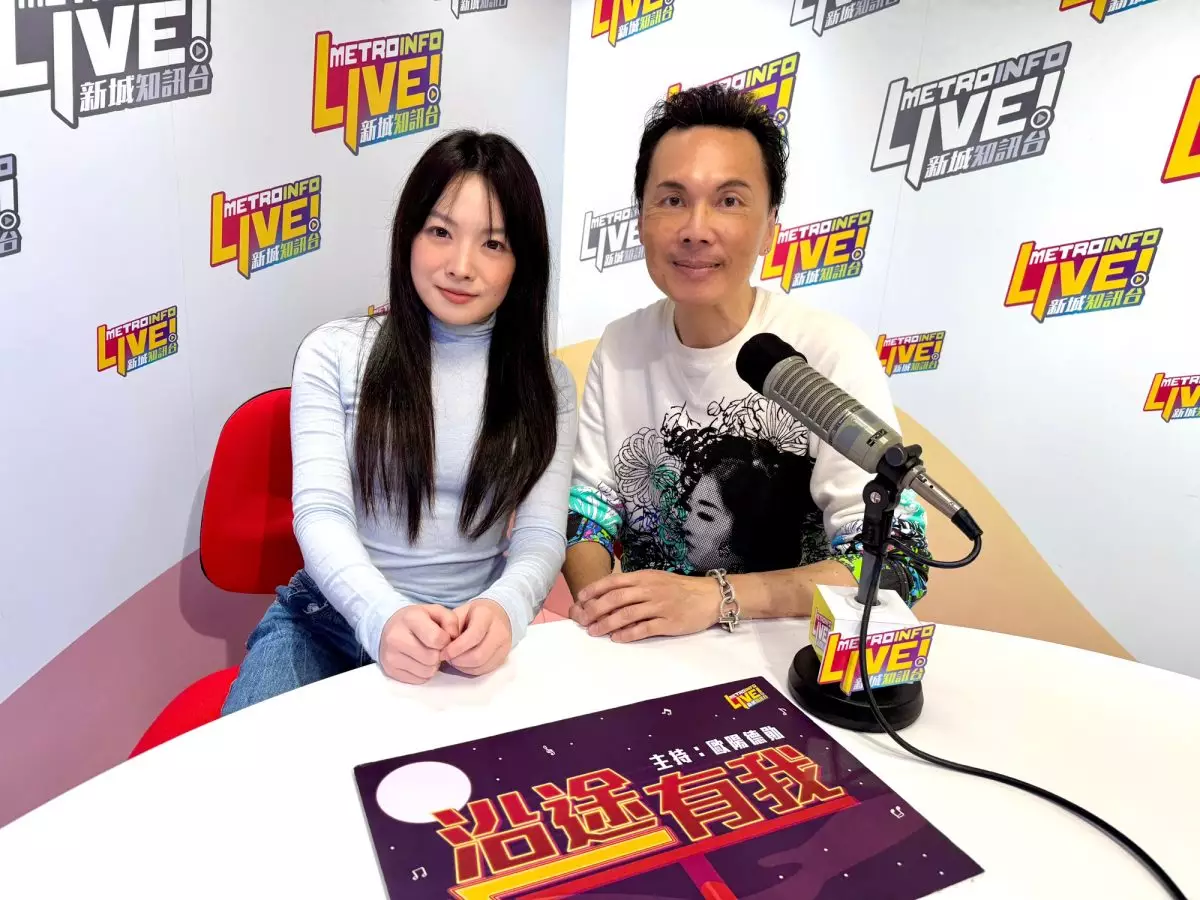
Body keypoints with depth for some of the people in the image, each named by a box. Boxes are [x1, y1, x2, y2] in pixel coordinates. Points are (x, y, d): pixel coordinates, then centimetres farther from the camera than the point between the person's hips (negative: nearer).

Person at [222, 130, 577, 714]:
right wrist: (383, 615, -31)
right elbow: (320, 512, -10)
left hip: (471, 637, 1)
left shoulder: (547, 385, 2)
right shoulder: (334, 353, 0)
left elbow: (541, 535, -5)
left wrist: (504, 609, -29)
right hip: (330, 619, 0)